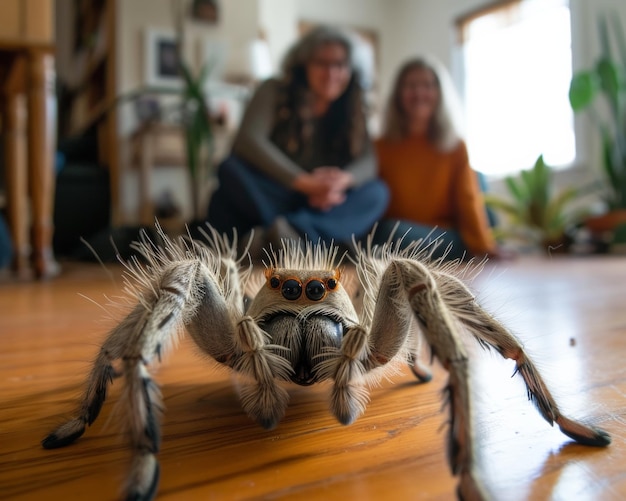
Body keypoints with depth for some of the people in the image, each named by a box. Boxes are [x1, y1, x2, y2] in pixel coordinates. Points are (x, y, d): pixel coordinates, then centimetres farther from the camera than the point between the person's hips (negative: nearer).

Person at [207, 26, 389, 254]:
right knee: (232, 169, -29)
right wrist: (304, 182, -33)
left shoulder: (351, 109, 7)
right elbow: (249, 140, -21)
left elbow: (367, 161, -5)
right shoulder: (274, 91, -4)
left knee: (377, 192, -22)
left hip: (319, 207, 3)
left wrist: (343, 180, -31)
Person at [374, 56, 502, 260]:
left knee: (395, 233, -32)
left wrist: (485, 248, -12)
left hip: (446, 239, -1)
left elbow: (468, 201, 1)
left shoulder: (456, 146, 8)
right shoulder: (381, 146, 8)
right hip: (389, 239, 2)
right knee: (389, 231, -33)